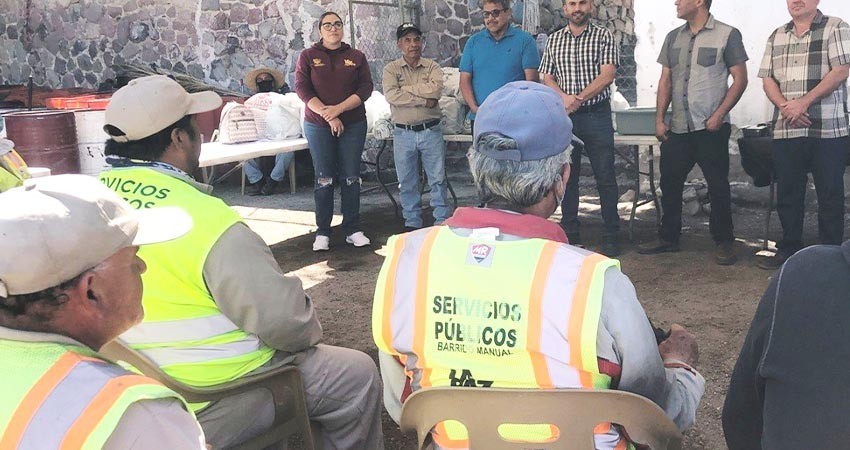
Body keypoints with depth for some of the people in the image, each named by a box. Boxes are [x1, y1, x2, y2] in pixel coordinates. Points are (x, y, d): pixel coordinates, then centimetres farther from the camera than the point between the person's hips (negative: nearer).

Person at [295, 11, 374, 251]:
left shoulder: (356, 57, 7)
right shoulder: (308, 56, 4)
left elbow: (365, 88, -2)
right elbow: (302, 89, -5)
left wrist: (338, 108, -15)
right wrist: (327, 115, -15)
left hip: (353, 125, 1)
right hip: (319, 126, -1)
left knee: (351, 178, 2)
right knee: (324, 179, 1)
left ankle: (353, 229, 10)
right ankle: (322, 232, 8)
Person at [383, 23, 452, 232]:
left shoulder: (432, 67, 4)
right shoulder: (391, 69, 2)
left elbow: (435, 89, -17)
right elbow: (391, 96, -16)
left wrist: (406, 88, -12)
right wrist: (424, 100, -16)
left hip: (431, 131, 0)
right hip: (403, 133, 1)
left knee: (438, 179, 5)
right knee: (407, 182, 9)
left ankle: (443, 221, 15)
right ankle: (412, 223, 22)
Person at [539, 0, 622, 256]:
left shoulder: (603, 37, 1)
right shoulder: (554, 40, 11)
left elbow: (607, 75, -9)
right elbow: (547, 78, 7)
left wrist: (579, 98, -17)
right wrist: (565, 97, -12)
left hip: (597, 116, -3)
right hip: (564, 117, 3)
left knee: (605, 177, -1)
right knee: (567, 177, 8)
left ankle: (611, 237, 8)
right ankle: (570, 235, 18)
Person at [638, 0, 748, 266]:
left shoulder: (727, 35, -3)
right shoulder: (673, 38, 12)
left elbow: (740, 79, -4)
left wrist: (719, 114, -14)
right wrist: (659, 119, 5)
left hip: (711, 128, -5)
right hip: (677, 129, 5)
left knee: (718, 186, 1)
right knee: (670, 183, 10)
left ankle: (724, 242, 13)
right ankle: (668, 238, 23)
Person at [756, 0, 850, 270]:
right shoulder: (776, 36, 15)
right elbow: (767, 79, 10)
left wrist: (804, 102, -16)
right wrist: (785, 106, -8)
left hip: (828, 129, -4)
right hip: (785, 131, 4)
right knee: (787, 194, 10)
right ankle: (789, 248, 22)